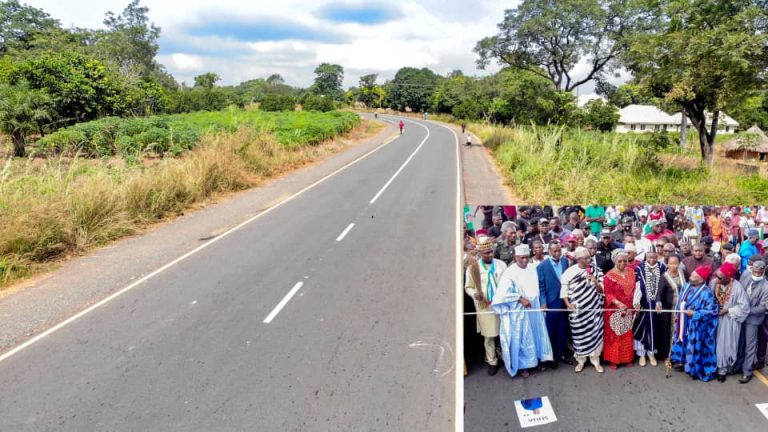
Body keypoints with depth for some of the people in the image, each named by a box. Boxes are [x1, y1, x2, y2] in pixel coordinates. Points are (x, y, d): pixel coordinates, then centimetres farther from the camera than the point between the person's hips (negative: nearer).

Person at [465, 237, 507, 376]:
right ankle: (492, 362, 18)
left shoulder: (501, 264, 2)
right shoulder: (472, 267, -3)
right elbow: (468, 287, 4)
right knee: (489, 336, 5)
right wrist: (474, 294, -16)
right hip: (485, 306, -1)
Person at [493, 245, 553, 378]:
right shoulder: (510, 272, -16)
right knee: (521, 338, 3)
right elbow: (504, 292, -22)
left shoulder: (532, 269, 2)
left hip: (533, 309, 6)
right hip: (518, 311, -5)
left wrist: (542, 303, 6)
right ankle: (522, 365, 15)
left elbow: (536, 288, 12)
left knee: (535, 335, 14)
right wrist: (521, 299, -21)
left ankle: (536, 359, 30)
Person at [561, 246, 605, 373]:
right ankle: (580, 360, 23)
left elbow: (601, 290, 0)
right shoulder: (569, 272, -6)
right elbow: (564, 290, 0)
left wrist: (595, 282, -19)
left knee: (595, 333, 3)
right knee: (579, 335, 7)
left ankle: (595, 360, 19)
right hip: (577, 311, -1)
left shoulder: (596, 270, -1)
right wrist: (568, 304, -11)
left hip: (594, 309, 1)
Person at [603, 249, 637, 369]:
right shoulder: (609, 275, -12)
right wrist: (617, 302, -27)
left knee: (627, 334, 14)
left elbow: (634, 289, 9)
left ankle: (627, 358, 26)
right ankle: (613, 359, 13)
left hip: (628, 310, 4)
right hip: (615, 310, -4)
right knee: (614, 335, 4)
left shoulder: (631, 272, 3)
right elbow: (607, 294, -12)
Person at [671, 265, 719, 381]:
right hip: (683, 323, 7)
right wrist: (677, 314, 11)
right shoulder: (686, 287, 3)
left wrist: (694, 314, -23)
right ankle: (682, 361, 35)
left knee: (694, 346, 2)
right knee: (682, 340, 18)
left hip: (695, 326, -7)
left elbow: (711, 310, -20)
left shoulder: (706, 292, -20)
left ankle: (695, 369, 16)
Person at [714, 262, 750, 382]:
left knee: (726, 345, 7)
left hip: (729, 321, -3)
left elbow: (744, 306, -15)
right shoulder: (714, 282, -12)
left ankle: (722, 369, 23)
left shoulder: (737, 287, -22)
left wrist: (727, 310, -17)